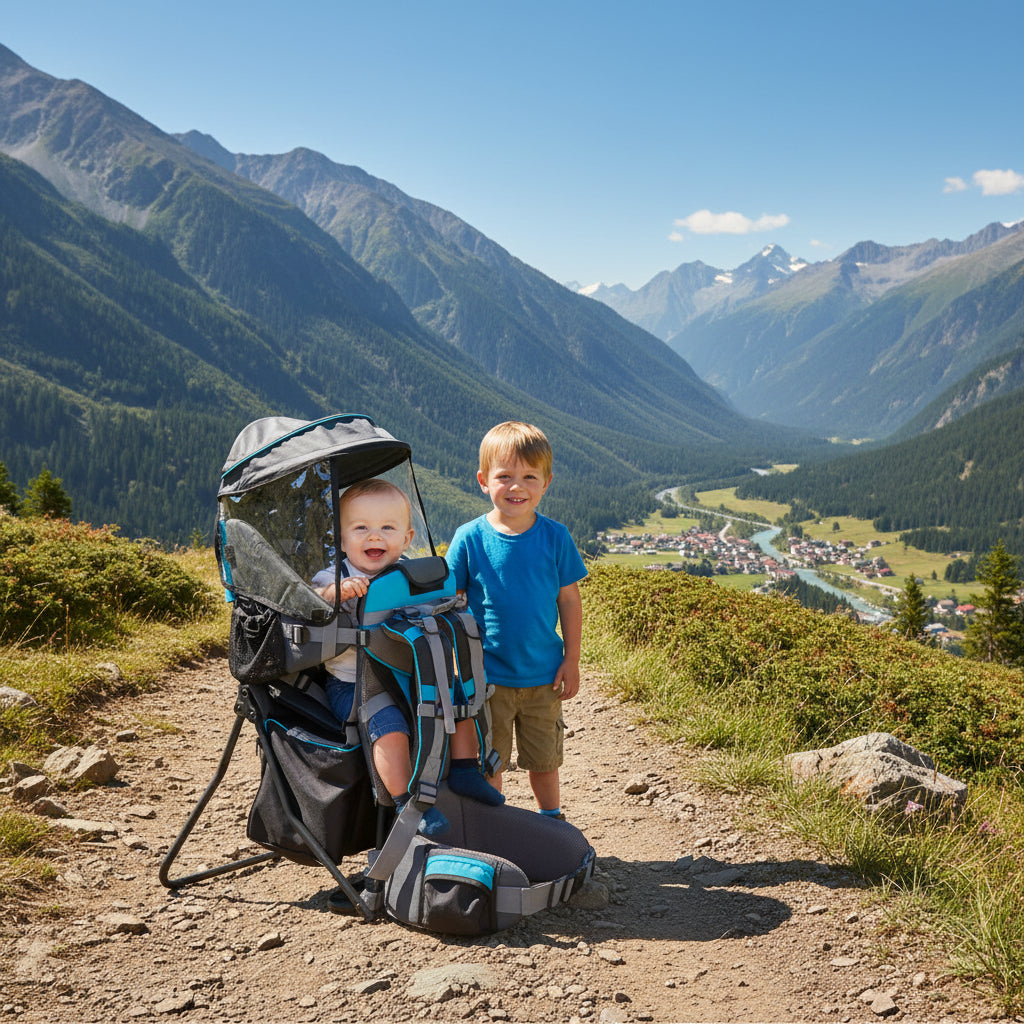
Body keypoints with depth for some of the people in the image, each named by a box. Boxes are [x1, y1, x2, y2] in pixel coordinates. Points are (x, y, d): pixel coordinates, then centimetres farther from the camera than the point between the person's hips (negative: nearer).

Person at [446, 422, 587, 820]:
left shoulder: (555, 537, -6)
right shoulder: (470, 538, -9)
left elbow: (569, 600, 2)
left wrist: (571, 660, 1)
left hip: (544, 676, 1)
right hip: (487, 676, -1)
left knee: (543, 759, 16)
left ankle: (553, 821, 37)